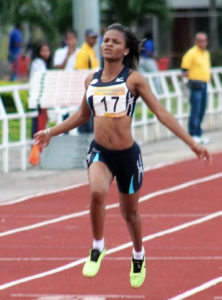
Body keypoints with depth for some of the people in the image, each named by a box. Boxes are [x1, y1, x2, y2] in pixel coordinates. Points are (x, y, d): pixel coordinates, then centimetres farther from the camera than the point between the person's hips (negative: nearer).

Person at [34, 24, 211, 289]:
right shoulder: (91, 79, 5)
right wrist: (51, 132, 20)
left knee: (130, 212, 15)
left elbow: (161, 113, -7)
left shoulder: (134, 79, -7)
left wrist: (192, 143, -12)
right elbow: (82, 115, 21)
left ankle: (138, 256, 45)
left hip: (127, 154, -1)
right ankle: (97, 247, -8)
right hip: (100, 152, 1)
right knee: (97, 192, -31)